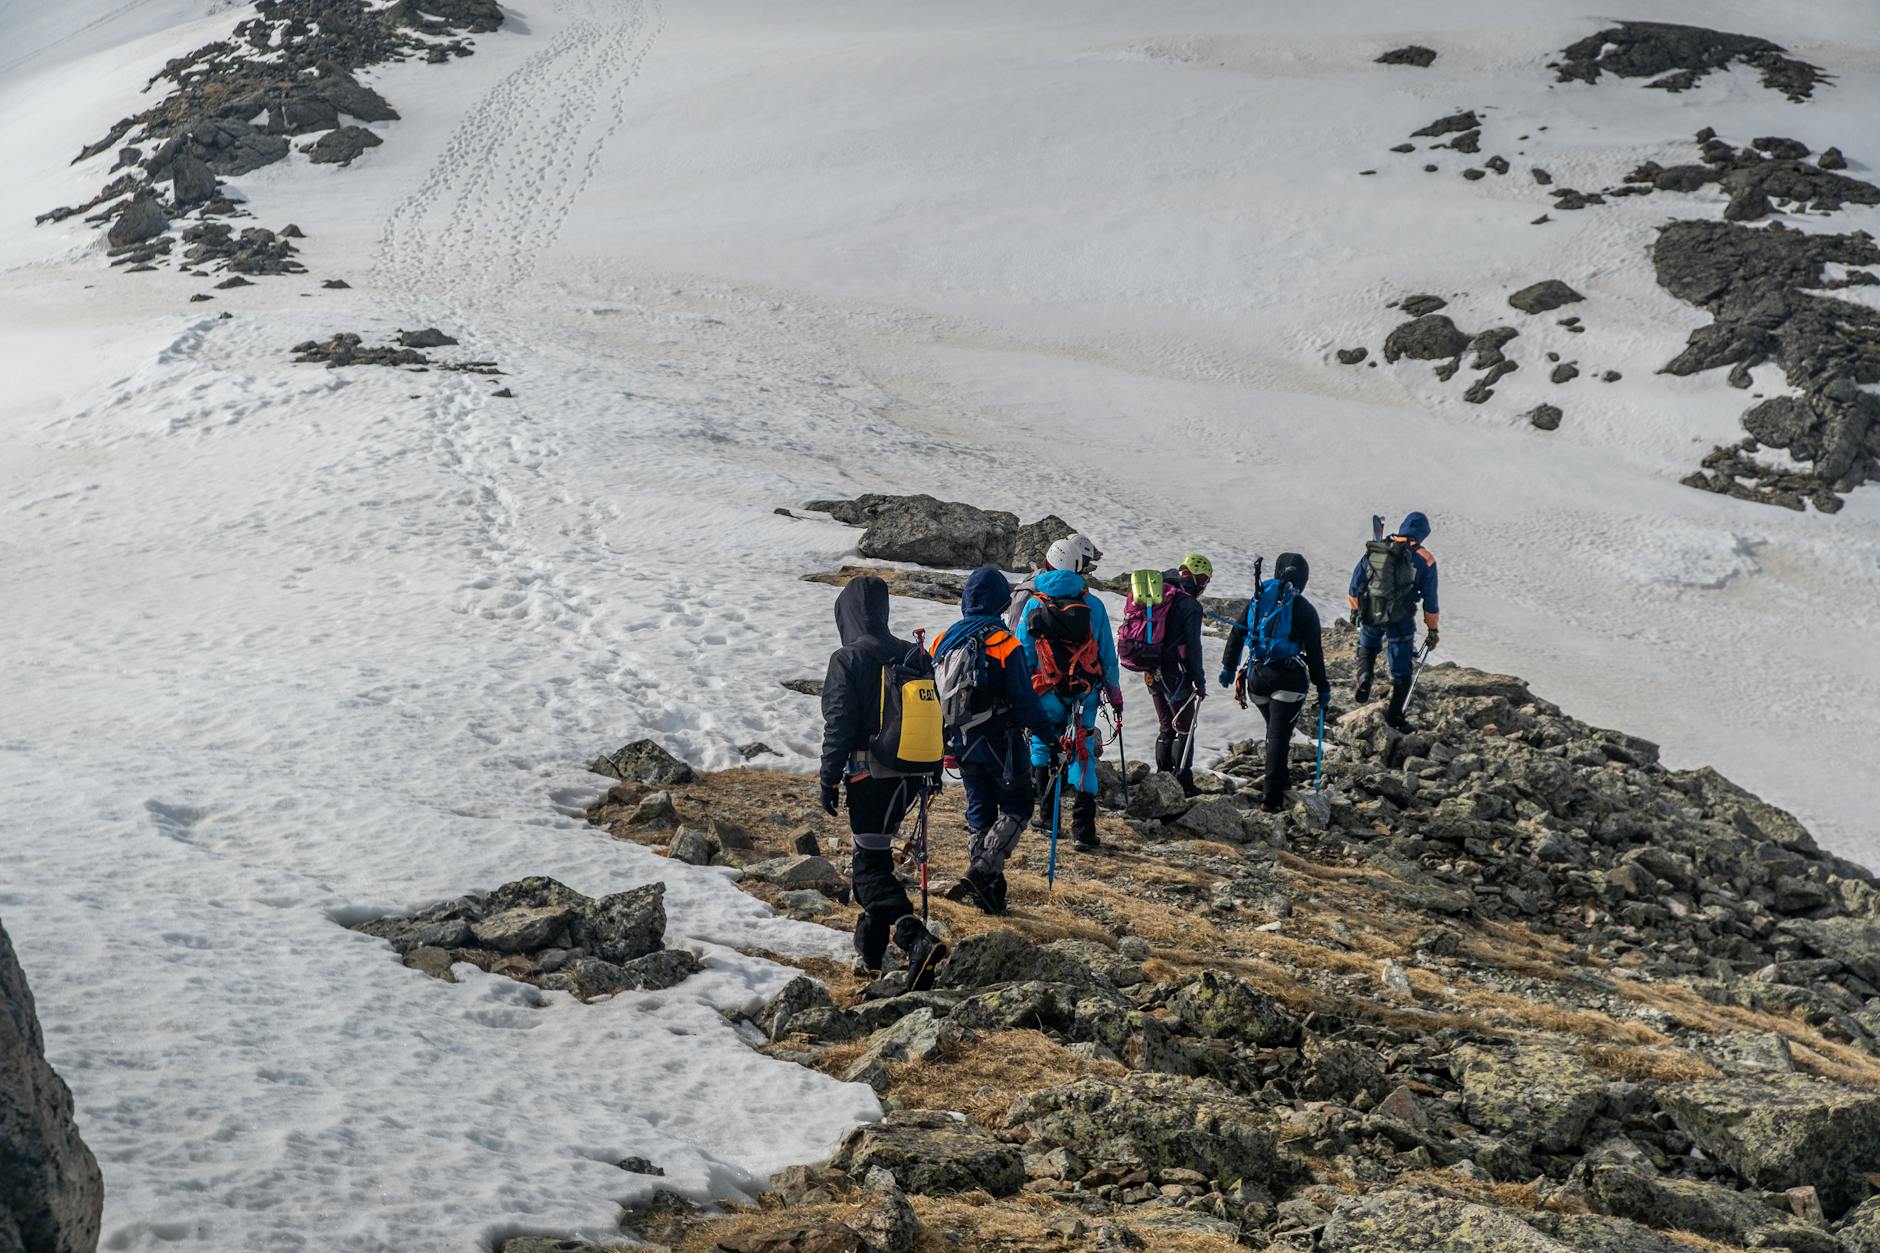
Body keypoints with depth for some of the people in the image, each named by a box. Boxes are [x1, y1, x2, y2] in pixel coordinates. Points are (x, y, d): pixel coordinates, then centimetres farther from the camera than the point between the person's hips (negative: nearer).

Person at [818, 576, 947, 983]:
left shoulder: (847, 660, -12)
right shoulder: (912, 655, 6)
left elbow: (839, 725, -13)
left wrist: (829, 780, -6)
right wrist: (933, 768, 21)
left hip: (868, 776, -7)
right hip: (908, 774, 7)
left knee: (871, 866, -5)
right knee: (875, 853, 22)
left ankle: (917, 939, -23)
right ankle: (872, 939, 28)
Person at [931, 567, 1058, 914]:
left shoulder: (944, 640, 2)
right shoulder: (1006, 644, -16)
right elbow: (1024, 700, -15)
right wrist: (1048, 732, -2)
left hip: (961, 742, 6)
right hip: (999, 742, -5)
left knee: (979, 811, 16)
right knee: (1016, 807, 8)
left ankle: (988, 892, 16)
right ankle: (983, 872, -11)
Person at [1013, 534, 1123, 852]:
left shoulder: (1034, 604, -4)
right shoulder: (1093, 605, -5)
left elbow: (1023, 656, -2)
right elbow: (1108, 656, 0)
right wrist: (1115, 695, 11)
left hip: (1047, 695, 0)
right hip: (1085, 695, 0)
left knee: (1041, 748, 21)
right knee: (1082, 756, 4)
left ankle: (1048, 815, 22)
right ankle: (1083, 830, -3)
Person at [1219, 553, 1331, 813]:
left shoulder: (1258, 599, 6)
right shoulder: (1304, 609, -5)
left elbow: (1237, 634, 9)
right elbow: (1315, 653, -2)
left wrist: (1228, 667, 18)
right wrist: (1323, 688, 5)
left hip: (1257, 675, 4)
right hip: (1288, 679, -4)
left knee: (1274, 730, 23)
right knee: (1280, 735, -2)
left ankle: (1274, 784, 30)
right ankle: (1271, 798, -6)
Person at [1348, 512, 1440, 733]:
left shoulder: (1373, 549, 3)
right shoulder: (1424, 559, -2)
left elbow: (1356, 583, 10)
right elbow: (1430, 600, 2)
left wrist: (1354, 608, 26)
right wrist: (1432, 630, 12)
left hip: (1370, 615, 2)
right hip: (1400, 621, -2)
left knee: (1367, 647, 32)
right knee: (1401, 669, 11)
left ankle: (1364, 677, 7)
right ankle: (1395, 714, 11)